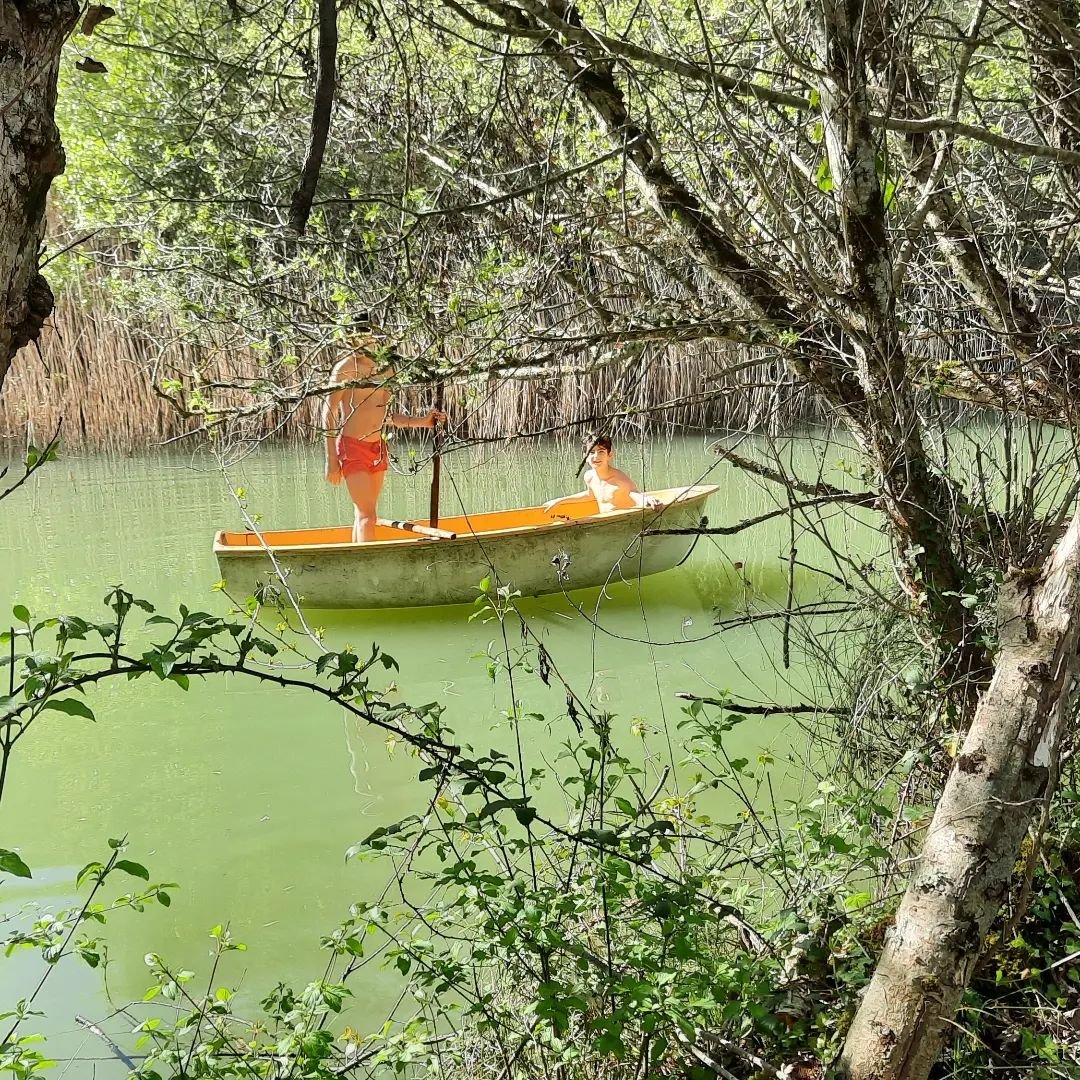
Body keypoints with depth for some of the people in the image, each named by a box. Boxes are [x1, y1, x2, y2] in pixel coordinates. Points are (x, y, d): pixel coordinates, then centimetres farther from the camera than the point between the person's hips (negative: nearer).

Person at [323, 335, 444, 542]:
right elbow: (329, 413, -8)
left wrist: (422, 421, 7)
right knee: (368, 515, -14)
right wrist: (331, 459, -13)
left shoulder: (386, 370, 10)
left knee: (364, 514, 8)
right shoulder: (346, 368, -9)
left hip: (378, 448, 7)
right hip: (352, 447, -7)